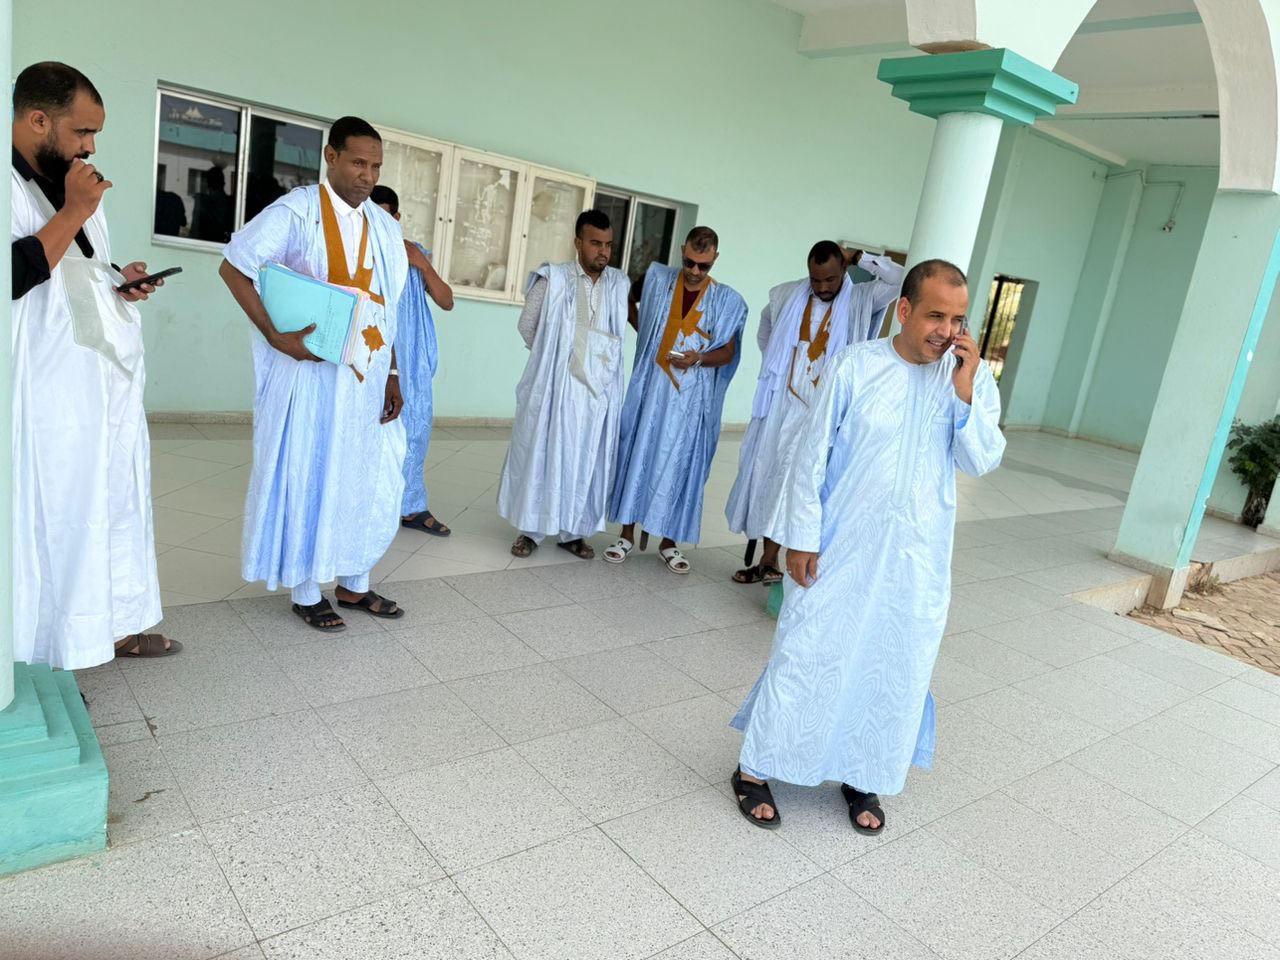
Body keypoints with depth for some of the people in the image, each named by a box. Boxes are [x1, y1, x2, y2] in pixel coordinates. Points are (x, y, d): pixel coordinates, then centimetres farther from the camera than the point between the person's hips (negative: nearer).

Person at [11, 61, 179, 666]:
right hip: (50, 395, -8)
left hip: (112, 384, 9)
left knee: (119, 504, 13)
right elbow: (14, 276, -23)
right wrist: (74, 214, -17)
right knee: (51, 517, -1)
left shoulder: (72, 188, 18)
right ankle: (46, 660, 12)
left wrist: (120, 283, 7)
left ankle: (114, 627, 26)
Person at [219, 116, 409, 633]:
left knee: (366, 479, 11)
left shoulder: (385, 226, 9)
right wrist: (274, 334, -16)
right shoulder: (295, 212, -8)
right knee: (307, 479, 4)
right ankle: (306, 593, 18)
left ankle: (353, 584, 27)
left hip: (366, 378, 6)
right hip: (310, 373, -5)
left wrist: (392, 375, 8)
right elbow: (233, 268, -6)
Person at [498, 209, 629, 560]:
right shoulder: (553, 279, -4)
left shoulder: (619, 284, 6)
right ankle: (531, 529, 15)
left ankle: (572, 531, 20)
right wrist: (551, 358, 8)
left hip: (598, 388, 3)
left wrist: (598, 362, 11)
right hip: (554, 385, -3)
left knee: (585, 458, 8)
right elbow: (527, 324, 4)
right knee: (542, 452, 3)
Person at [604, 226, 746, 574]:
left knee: (680, 464, 3)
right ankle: (627, 534, 14)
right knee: (637, 455, 3)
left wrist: (699, 358, -19)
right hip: (651, 387, 1)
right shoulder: (658, 278, 3)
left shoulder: (727, 300, 0)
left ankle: (669, 541, 15)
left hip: (693, 396, -1)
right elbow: (627, 297, 21)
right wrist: (643, 332, 10)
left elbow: (727, 352, 0)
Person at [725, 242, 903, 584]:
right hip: (782, 404, 4)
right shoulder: (786, 296, 7)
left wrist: (858, 257, -7)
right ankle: (767, 561, 19)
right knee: (769, 477, 8)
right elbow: (765, 327, 25)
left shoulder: (861, 300, -2)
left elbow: (901, 279, -15)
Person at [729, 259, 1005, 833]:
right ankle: (755, 769, 23)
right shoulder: (854, 367, -11)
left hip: (917, 559, 3)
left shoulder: (972, 376, -1)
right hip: (840, 547, -3)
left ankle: (862, 778, 34)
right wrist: (802, 537, -8)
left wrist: (965, 393, -18)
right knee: (806, 656, 5)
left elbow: (982, 462, -6)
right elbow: (812, 456, -7)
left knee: (895, 668, 13)